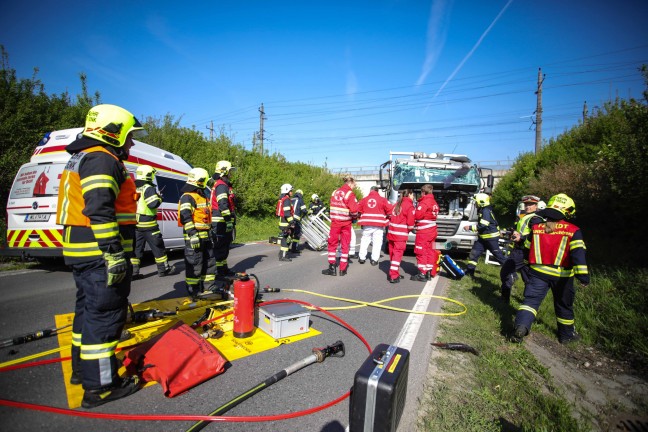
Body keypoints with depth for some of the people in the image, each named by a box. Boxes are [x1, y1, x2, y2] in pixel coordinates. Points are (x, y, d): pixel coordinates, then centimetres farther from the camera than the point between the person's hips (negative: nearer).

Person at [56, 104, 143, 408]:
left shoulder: (82, 159, 21)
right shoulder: (102, 159, -13)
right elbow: (99, 210, -25)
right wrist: (114, 253, -25)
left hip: (81, 252, 11)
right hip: (100, 254, -11)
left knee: (89, 308, 20)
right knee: (105, 313, -4)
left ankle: (83, 367, 36)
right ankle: (100, 386, 5)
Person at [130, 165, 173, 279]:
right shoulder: (148, 189, -12)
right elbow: (154, 204, -21)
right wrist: (159, 197, -3)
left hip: (135, 225, 7)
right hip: (148, 225, -7)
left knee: (136, 249, 11)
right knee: (158, 247, 4)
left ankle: (134, 272, 12)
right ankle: (163, 269, 12)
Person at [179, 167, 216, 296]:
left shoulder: (203, 196, 19)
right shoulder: (187, 197, -12)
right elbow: (186, 217, -23)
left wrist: (211, 231, 28)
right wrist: (193, 234, -30)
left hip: (205, 236, 10)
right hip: (194, 237, -10)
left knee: (210, 262, 15)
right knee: (194, 265, -4)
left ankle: (208, 287, 26)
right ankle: (194, 292, 5)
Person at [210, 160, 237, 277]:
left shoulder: (223, 185, 22)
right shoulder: (221, 185, -14)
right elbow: (223, 205, -24)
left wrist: (231, 220, 26)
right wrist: (229, 220, -24)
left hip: (222, 223, 11)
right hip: (221, 222, -11)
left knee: (224, 246, 17)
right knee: (220, 247, -5)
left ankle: (224, 268, 27)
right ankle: (219, 271, 0)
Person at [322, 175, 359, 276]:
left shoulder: (335, 192, 6)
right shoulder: (350, 194, -10)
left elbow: (332, 207, 9)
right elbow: (354, 210, -18)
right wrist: (354, 216, 1)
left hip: (335, 222, 3)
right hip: (346, 223, -3)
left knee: (332, 244, 11)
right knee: (345, 245, 8)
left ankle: (332, 268, 9)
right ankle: (343, 269, 13)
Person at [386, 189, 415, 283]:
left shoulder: (397, 204, 17)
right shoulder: (409, 205, -6)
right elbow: (410, 223, -10)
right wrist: (409, 229, 9)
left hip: (391, 232, 7)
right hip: (401, 234, -7)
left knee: (393, 253, 15)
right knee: (397, 254, -4)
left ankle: (393, 273, 25)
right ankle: (394, 276, -4)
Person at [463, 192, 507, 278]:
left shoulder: (486, 211, -19)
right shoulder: (482, 211, 11)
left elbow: (482, 226, -25)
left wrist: (470, 227, -20)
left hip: (491, 237, -10)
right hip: (483, 238, 10)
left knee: (498, 255, 0)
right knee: (474, 253, 6)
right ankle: (469, 271, 11)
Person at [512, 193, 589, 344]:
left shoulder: (536, 226, 2)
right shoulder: (573, 230, -6)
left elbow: (527, 248, 11)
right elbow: (578, 254, -16)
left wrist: (529, 265, 26)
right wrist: (583, 276, -18)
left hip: (538, 271, 1)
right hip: (562, 275, -1)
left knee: (531, 299, -1)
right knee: (564, 305, 18)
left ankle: (521, 326, -22)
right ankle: (566, 334, 33)